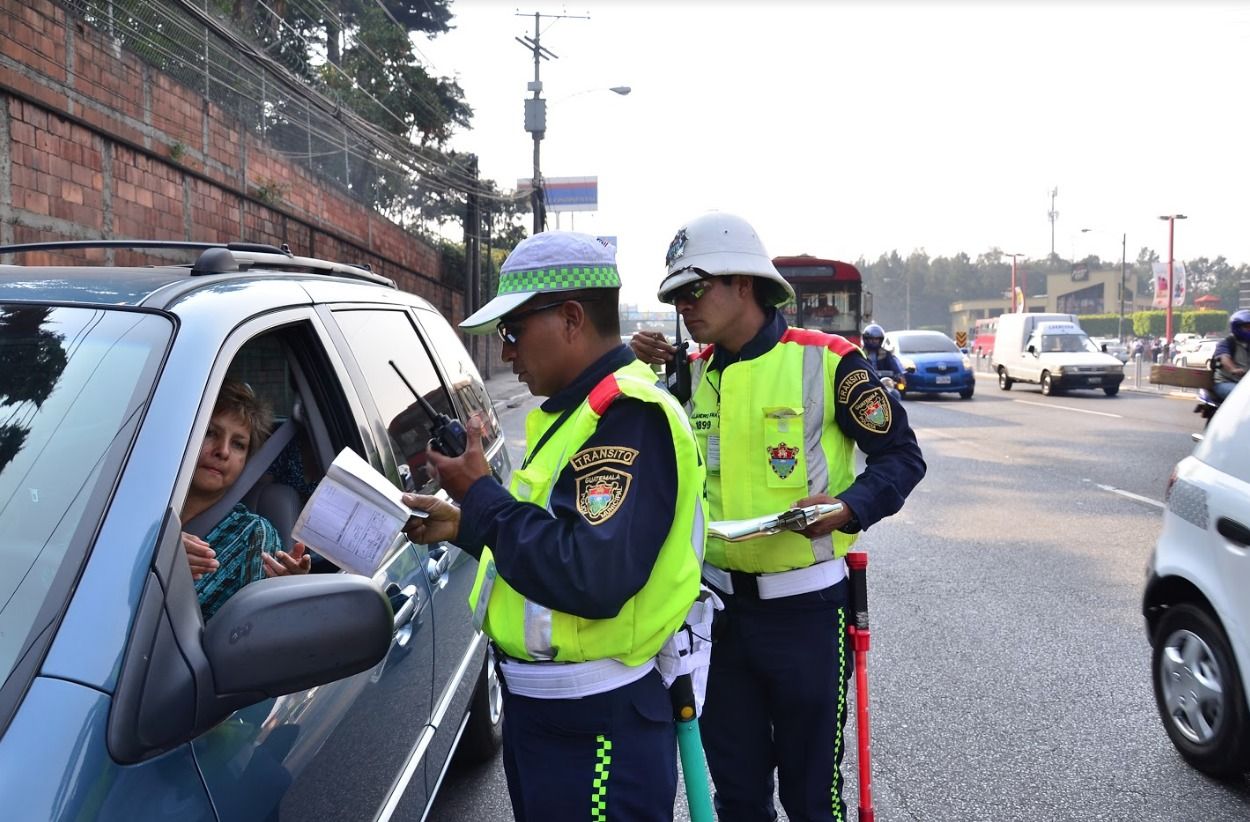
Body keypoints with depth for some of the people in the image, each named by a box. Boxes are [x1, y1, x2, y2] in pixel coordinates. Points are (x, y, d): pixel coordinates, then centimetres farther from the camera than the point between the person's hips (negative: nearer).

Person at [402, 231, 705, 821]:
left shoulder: (628, 416, -22)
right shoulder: (585, 409, 12)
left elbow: (592, 578, -32)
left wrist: (480, 495, -21)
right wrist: (466, 525, 7)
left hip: (593, 727, -10)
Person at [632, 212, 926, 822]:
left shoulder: (826, 360, -10)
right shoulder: (692, 371, 6)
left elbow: (901, 455, -5)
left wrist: (849, 509, -23)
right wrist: (641, 371, -2)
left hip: (805, 607, -5)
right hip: (719, 605, 5)